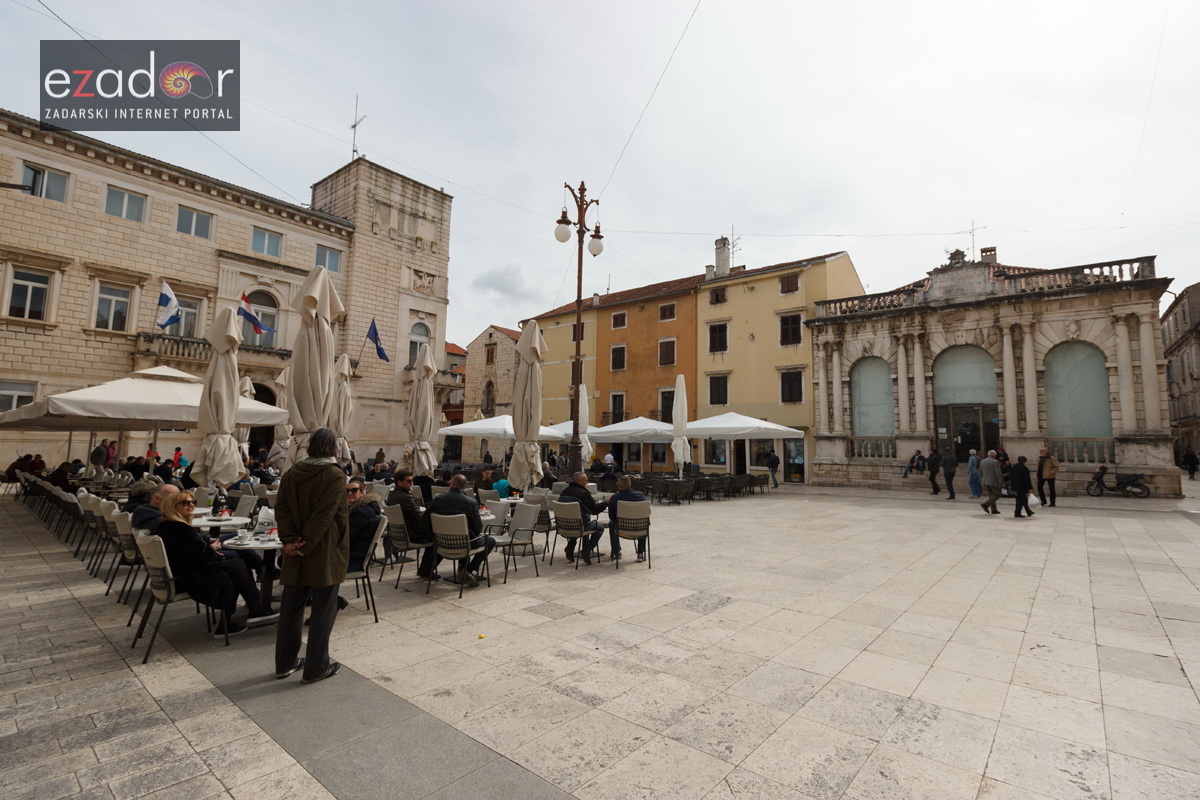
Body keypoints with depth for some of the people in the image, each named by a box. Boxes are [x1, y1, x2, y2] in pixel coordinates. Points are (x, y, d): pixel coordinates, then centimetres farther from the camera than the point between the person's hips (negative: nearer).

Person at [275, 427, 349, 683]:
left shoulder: (291, 473, 5)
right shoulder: (335, 476, -14)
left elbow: (281, 508, -1)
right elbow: (324, 516, -20)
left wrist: (289, 540, -7)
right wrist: (307, 545, -15)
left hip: (296, 552, 6)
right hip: (325, 552, -6)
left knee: (291, 607, 18)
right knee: (323, 609, 6)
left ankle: (285, 662, 30)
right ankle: (316, 668, 14)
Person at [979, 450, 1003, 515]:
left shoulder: (982, 462, 9)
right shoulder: (995, 462, -11)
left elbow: (980, 473, 15)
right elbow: (998, 473, -15)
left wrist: (981, 481, 24)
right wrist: (1002, 482, -10)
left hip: (985, 482, 7)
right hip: (993, 482, -7)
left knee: (991, 495, 14)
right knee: (997, 495, 3)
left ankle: (994, 510, 14)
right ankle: (985, 504, -14)